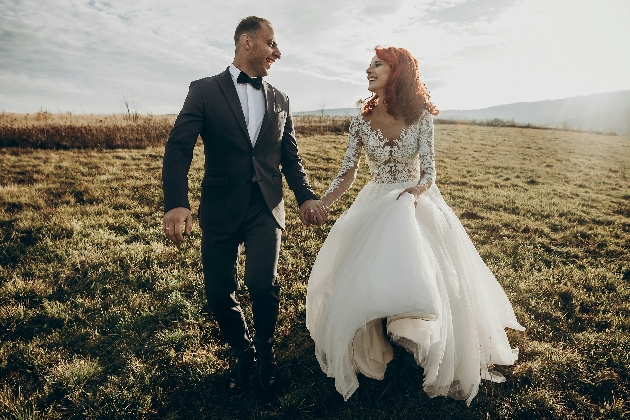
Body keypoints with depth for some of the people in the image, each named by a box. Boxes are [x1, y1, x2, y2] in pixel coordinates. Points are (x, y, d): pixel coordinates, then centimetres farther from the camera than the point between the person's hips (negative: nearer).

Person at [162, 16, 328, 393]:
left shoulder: (279, 100, 13)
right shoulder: (204, 91, 2)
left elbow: (290, 157, 14)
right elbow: (179, 148, -9)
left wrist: (306, 196, -3)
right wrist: (177, 202, -24)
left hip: (266, 207, 1)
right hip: (221, 207, -1)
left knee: (263, 283, -16)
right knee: (219, 293, 3)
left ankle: (265, 352, 16)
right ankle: (243, 353, 33)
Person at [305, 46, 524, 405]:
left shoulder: (420, 116, -8)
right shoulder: (362, 121, -3)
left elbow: (428, 171, -11)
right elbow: (348, 173, -4)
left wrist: (414, 192, -33)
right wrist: (322, 202, -20)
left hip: (417, 202, -1)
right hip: (376, 208, 2)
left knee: (423, 278, -9)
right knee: (363, 278, -4)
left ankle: (428, 349, 19)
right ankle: (375, 347, 23)